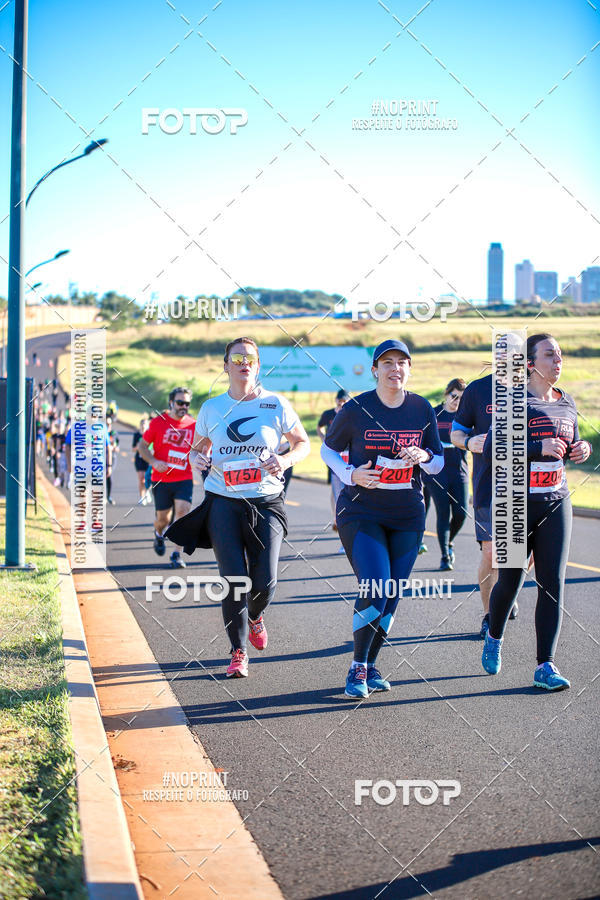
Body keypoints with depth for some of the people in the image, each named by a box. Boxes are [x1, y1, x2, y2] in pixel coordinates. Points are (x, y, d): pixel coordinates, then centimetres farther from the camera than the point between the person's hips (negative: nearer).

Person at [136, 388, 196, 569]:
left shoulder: (193, 425, 3)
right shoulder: (158, 422, -2)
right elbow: (141, 446, 4)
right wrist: (154, 462, -12)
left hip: (184, 479, 1)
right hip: (161, 479, -1)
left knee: (183, 511, -17)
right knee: (162, 518, 7)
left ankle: (176, 555, -11)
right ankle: (159, 534, 44)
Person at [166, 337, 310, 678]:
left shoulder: (276, 404, 2)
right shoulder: (212, 408, 6)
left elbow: (303, 442, 10)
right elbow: (199, 447, 20)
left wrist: (286, 460, -10)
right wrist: (197, 458, -4)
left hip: (266, 503, 0)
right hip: (223, 501, 1)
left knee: (265, 581, -5)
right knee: (234, 579, -8)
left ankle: (255, 616, 32)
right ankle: (238, 653, 9)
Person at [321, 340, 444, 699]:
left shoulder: (423, 409, 2)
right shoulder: (356, 409, -7)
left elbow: (438, 462, 10)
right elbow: (328, 449, 6)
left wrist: (424, 457, -13)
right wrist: (351, 474, -12)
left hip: (408, 516, 4)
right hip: (361, 512, -4)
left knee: (392, 596, 5)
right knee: (375, 589, -16)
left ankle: (371, 666, 23)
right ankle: (358, 669, 1)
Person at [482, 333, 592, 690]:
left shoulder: (567, 403, 10)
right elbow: (492, 449, -17)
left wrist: (582, 449, 1)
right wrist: (539, 447, -25)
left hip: (556, 503, 5)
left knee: (553, 583, -5)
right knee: (510, 581, 6)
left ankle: (545, 667, -4)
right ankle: (494, 638, 36)